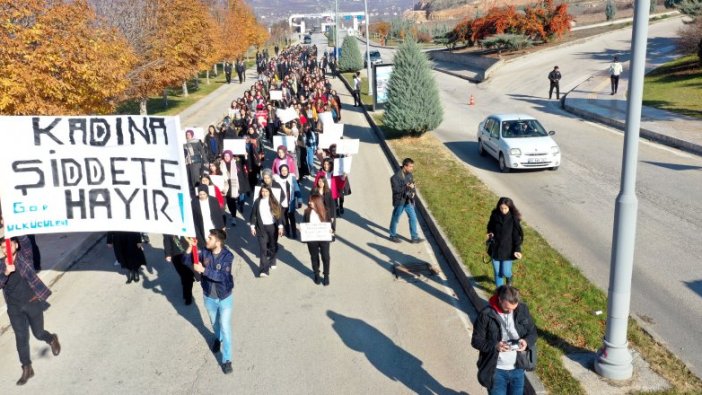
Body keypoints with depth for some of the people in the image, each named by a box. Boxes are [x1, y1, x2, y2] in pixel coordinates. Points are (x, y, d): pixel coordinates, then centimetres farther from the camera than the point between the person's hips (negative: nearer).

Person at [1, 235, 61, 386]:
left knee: (38, 334, 9)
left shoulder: (24, 256, -7)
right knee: (21, 338, 6)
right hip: (14, 307, 3)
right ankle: (27, 369, 20)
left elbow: (25, 241, -25)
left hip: (32, 302, -3)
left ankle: (52, 339, 44)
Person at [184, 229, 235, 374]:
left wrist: (203, 270, -37)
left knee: (225, 328, 0)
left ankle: (226, 360, 11)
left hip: (225, 298, -4)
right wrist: (190, 247, -25)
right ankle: (218, 338, 58)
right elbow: (187, 261, -8)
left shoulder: (227, 256, -24)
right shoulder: (204, 252, -11)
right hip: (209, 297, 4)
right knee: (214, 323, 26)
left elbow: (222, 276, -32)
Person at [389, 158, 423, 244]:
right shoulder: (396, 177, -21)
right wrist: (407, 187, -28)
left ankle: (415, 237, 17)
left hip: (408, 201, 7)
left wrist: (413, 192, -5)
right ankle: (393, 235, 30)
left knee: (413, 218, 8)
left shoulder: (410, 175, 1)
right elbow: (396, 189, -24)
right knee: (396, 218, 11)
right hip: (399, 201, -7)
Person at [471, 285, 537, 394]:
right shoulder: (486, 314, -17)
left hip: (517, 369, 3)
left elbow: (532, 332, 5)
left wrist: (526, 341, -18)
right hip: (496, 370, -3)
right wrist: (494, 346, -29)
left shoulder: (522, 310, -7)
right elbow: (476, 340, -11)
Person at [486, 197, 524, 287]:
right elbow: (490, 226, 9)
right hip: (495, 249, 2)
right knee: (497, 272, 11)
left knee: (505, 272, 4)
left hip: (507, 250, -2)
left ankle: (509, 277, 41)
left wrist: (517, 249, -18)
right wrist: (490, 233, -12)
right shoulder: (495, 215, -9)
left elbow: (517, 235, -11)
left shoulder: (513, 218, -16)